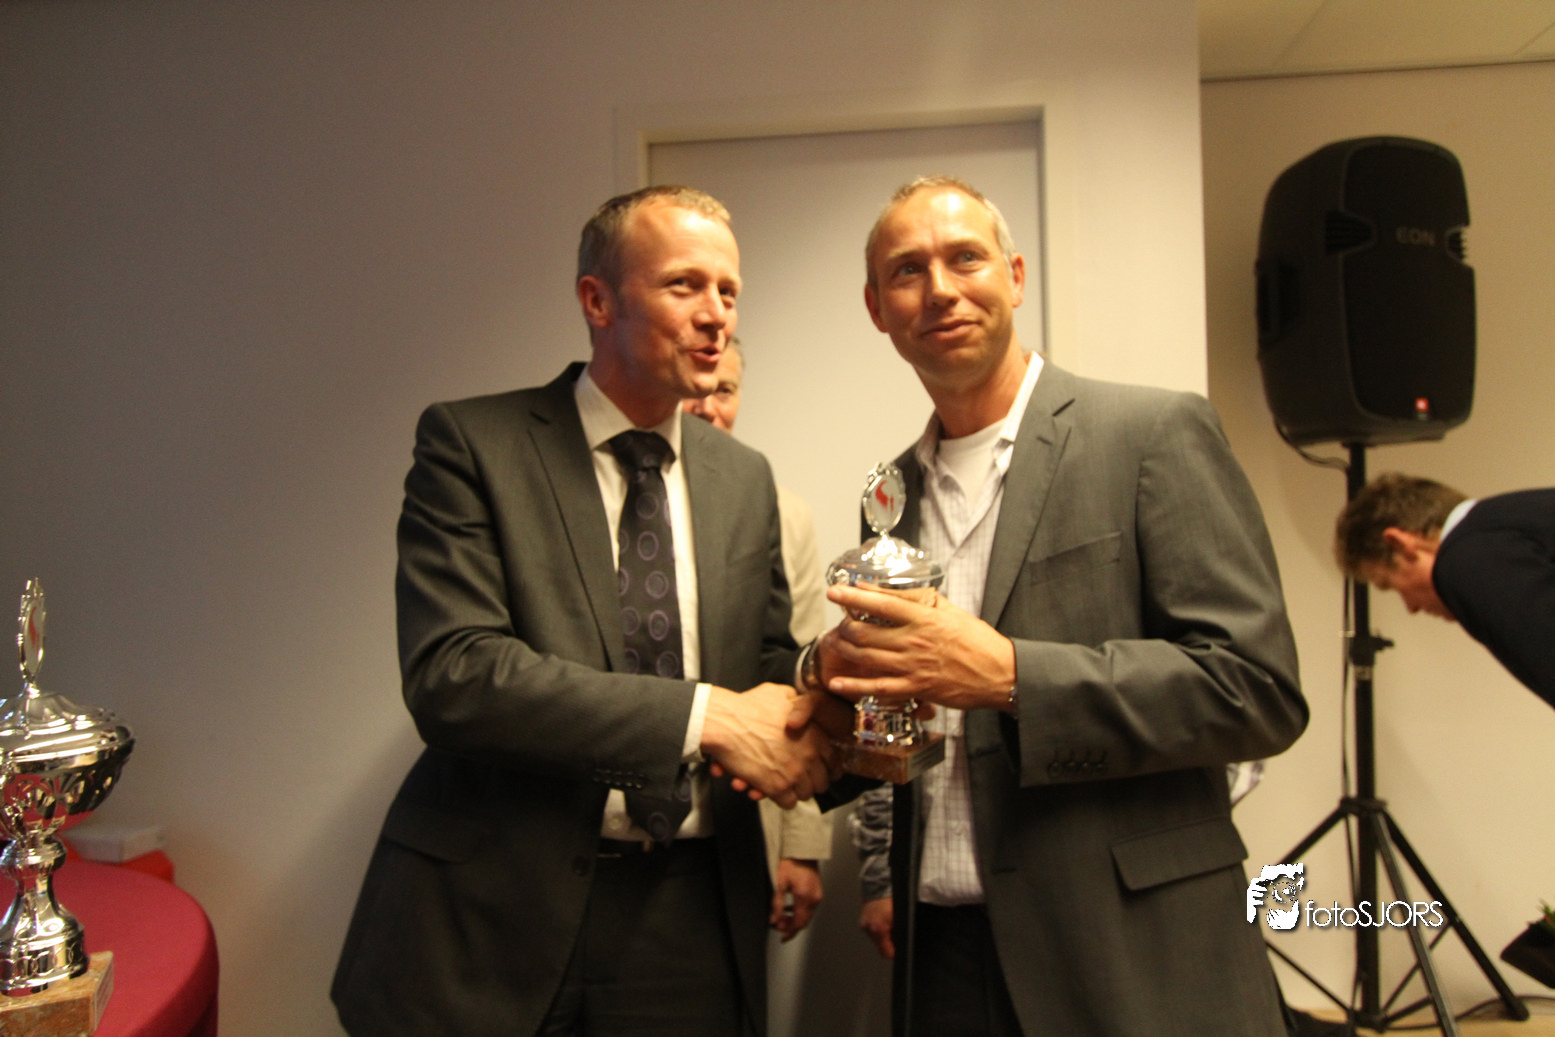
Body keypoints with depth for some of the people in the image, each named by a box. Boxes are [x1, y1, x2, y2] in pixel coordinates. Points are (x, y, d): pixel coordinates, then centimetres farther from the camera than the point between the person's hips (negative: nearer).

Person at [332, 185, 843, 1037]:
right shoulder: (471, 444, -8)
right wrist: (703, 716, -22)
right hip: (496, 918, -4)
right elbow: (449, 675, -19)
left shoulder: (745, 479, 7)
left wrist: (793, 723, -11)